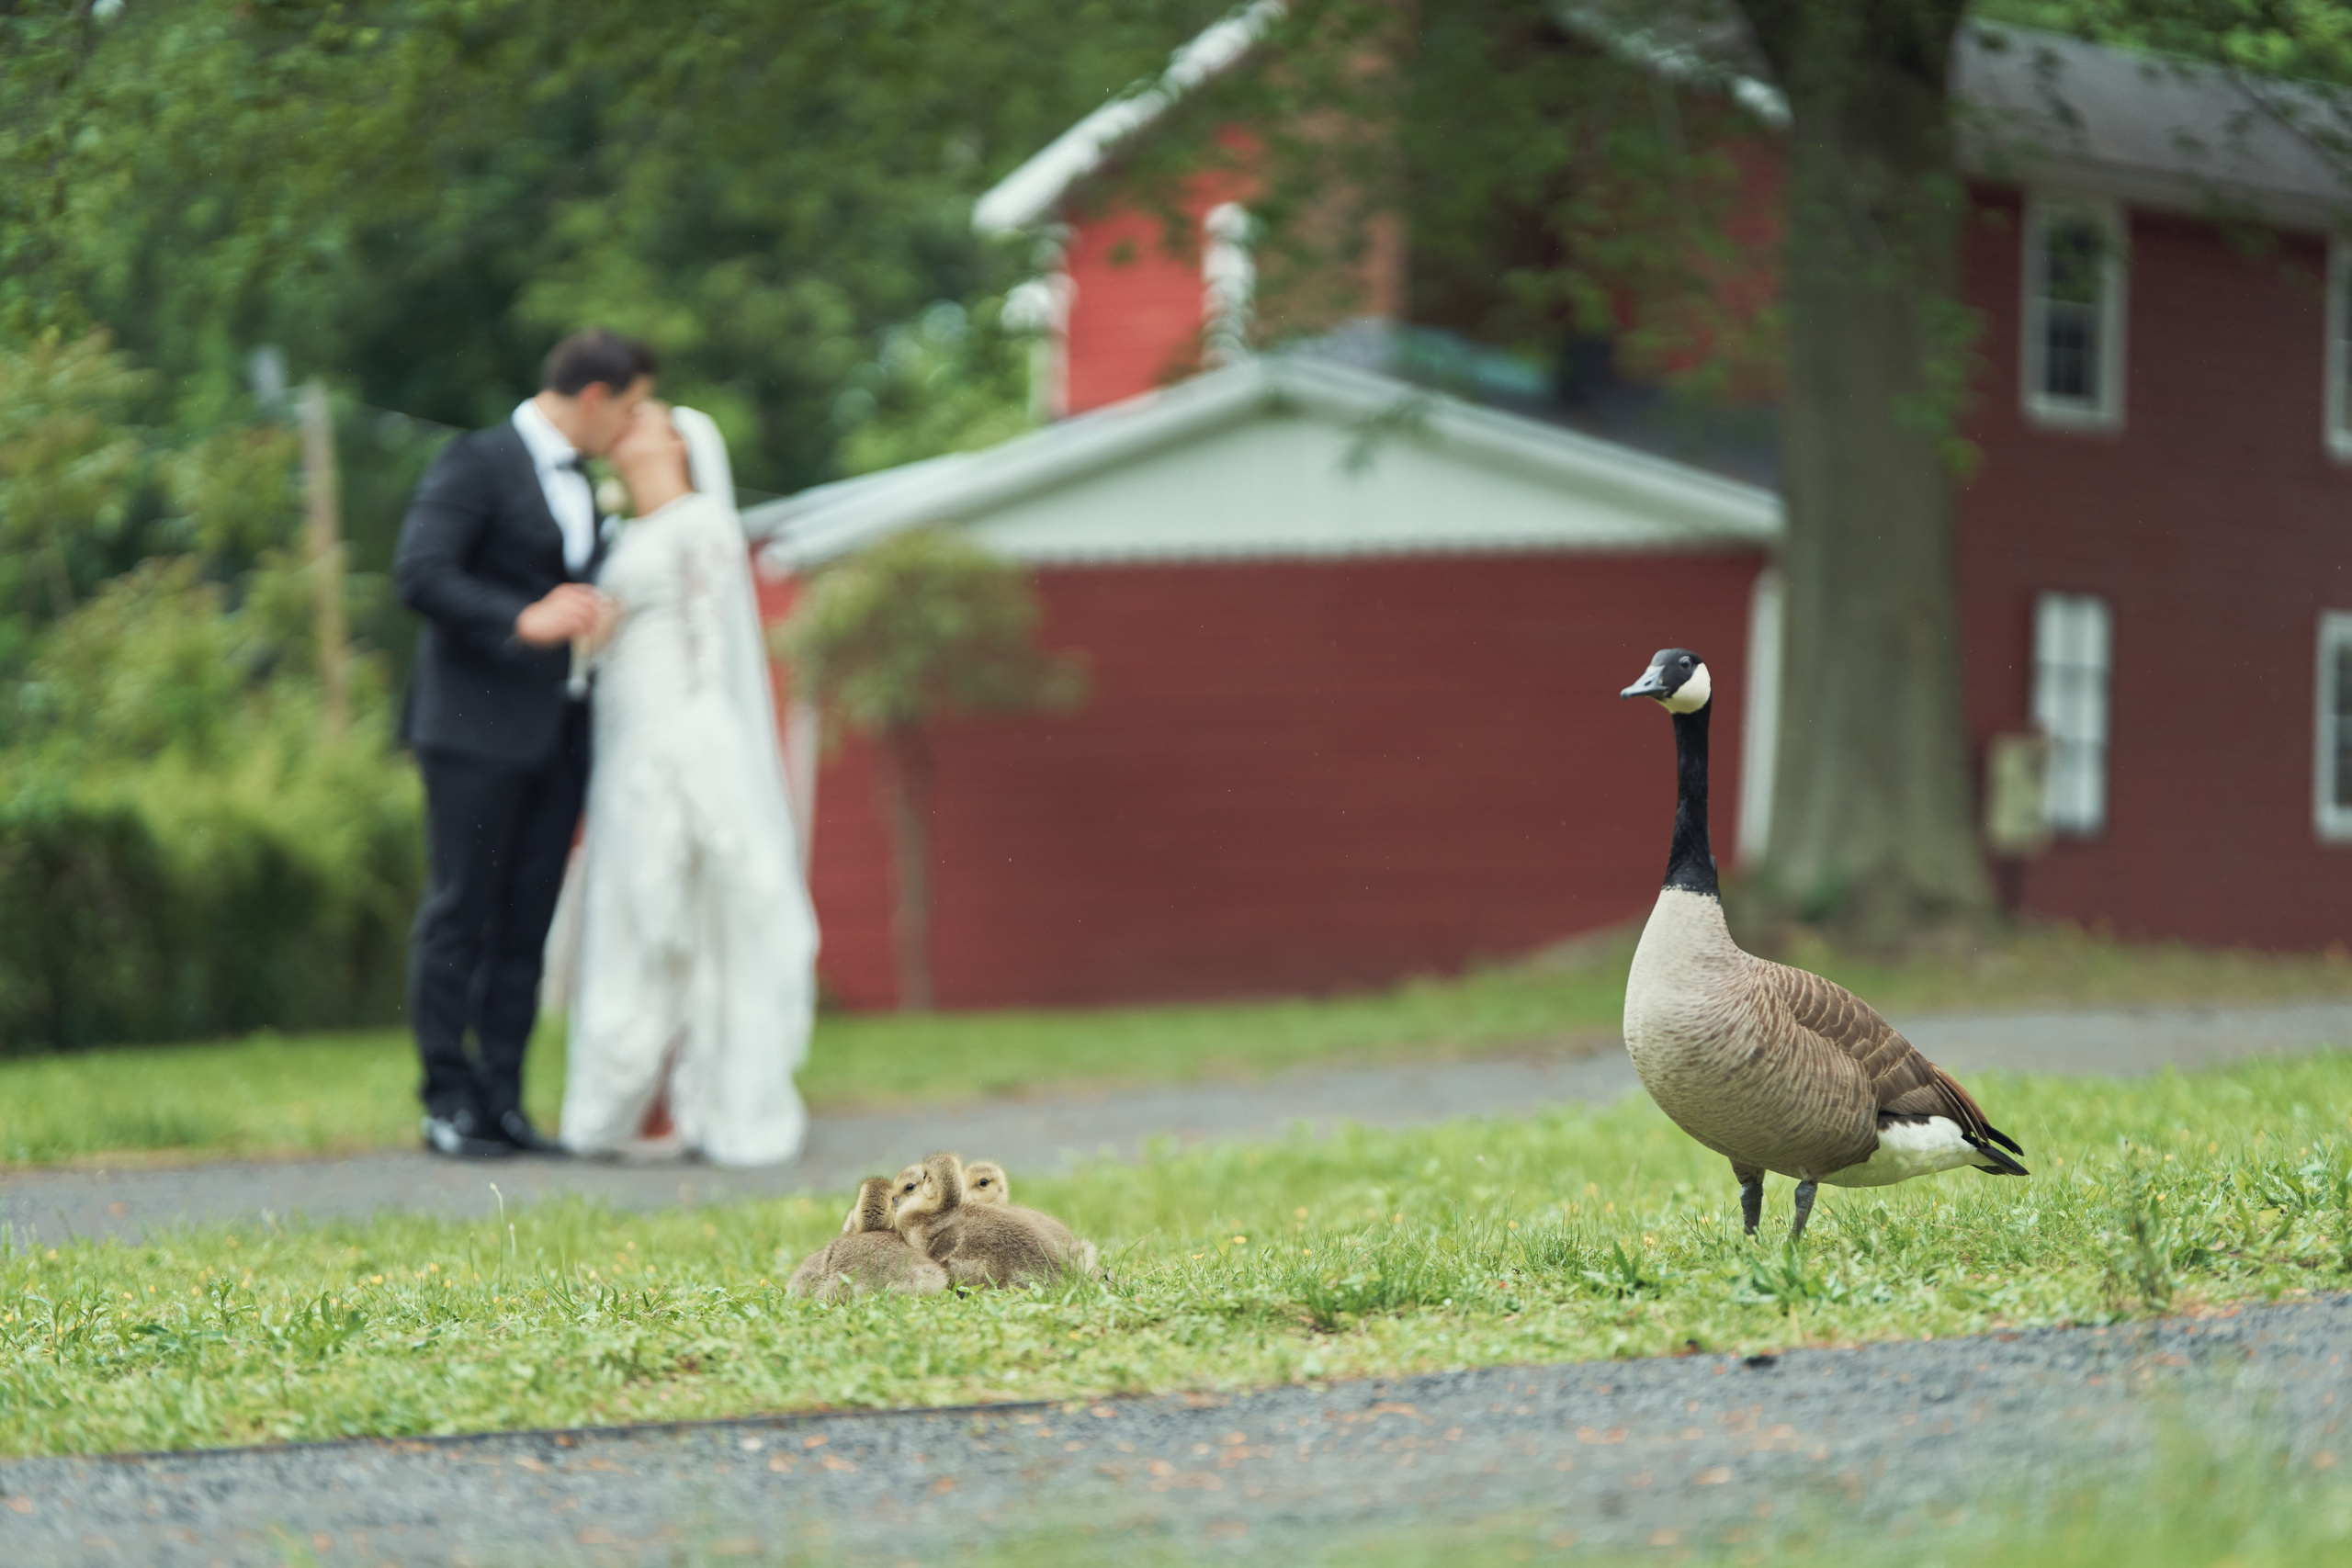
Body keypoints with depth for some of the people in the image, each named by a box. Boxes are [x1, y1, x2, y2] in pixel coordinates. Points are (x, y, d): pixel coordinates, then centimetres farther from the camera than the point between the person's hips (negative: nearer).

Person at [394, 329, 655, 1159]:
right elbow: (420, 573, -17)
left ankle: (501, 1099, 7)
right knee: (459, 912, -4)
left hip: (556, 731, 8)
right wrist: (524, 620, -22)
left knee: (527, 920, 5)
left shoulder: (580, 484, 20)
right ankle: (449, 1102, -1)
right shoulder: (476, 462, -6)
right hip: (477, 727, -8)